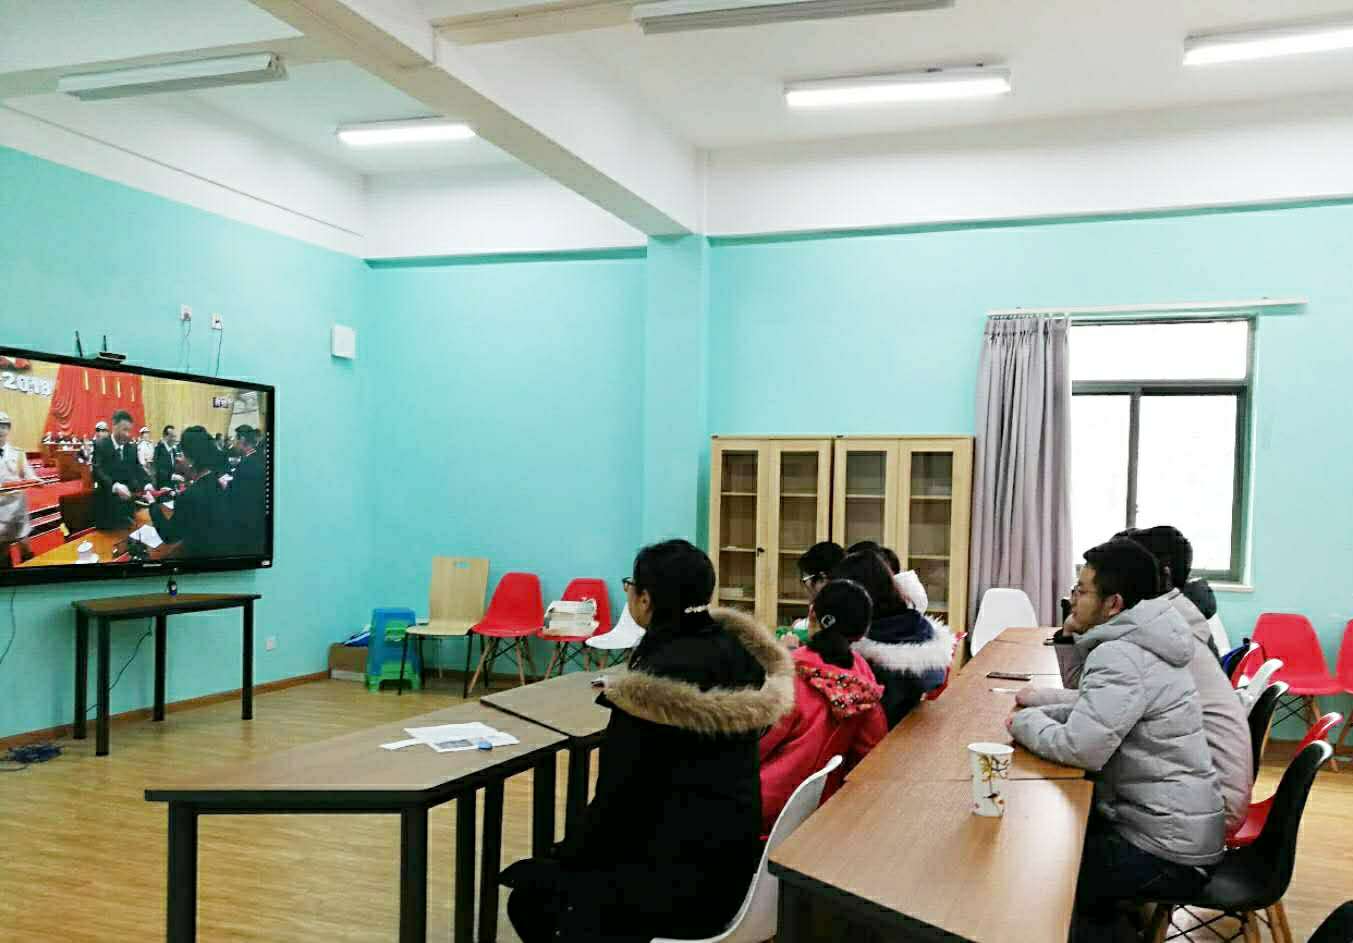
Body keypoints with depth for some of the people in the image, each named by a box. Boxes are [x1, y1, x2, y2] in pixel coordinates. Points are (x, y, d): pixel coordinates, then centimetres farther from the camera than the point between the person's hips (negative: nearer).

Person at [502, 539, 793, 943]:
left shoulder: (654, 682, -23)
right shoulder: (734, 648, -1)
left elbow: (618, 795, -15)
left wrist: (565, 857, -1)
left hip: (683, 879, -8)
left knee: (529, 891, 9)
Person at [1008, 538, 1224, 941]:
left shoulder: (1121, 657, -24)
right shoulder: (1136, 643, 8)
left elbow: (1080, 748, -31)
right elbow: (1099, 709, 18)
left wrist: (1024, 722, -13)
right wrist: (1039, 710, 2)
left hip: (1167, 851, -9)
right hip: (1176, 827, 9)